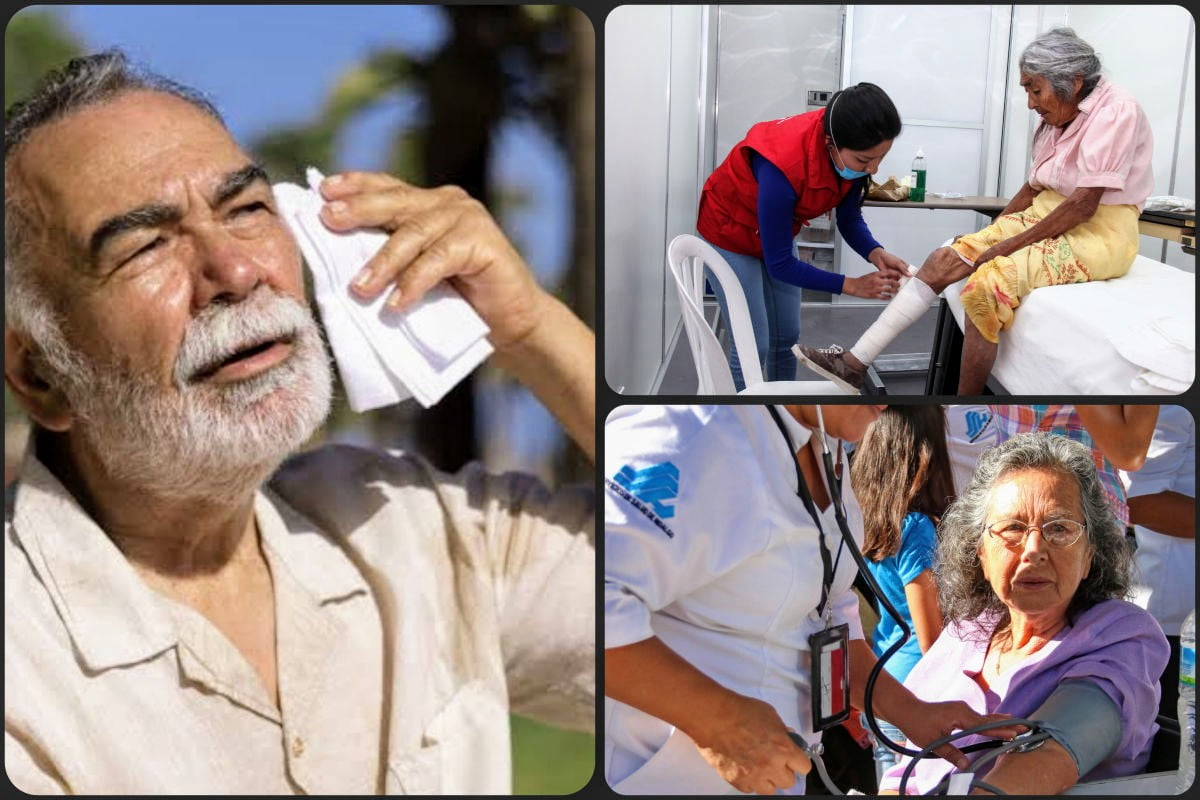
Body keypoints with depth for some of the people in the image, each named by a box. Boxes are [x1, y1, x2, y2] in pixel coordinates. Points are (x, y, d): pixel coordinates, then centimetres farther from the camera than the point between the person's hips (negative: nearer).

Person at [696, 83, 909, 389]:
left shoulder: (852, 152, -23)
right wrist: (853, 285, -29)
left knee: (786, 338, 9)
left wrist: (876, 254, -26)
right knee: (754, 346, -9)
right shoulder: (784, 164, -41)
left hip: (778, 232, 7)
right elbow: (779, 264, -30)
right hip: (731, 233, -7)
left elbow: (849, 219, -6)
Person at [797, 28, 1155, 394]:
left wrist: (1010, 245, -19)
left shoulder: (1116, 111, -18)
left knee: (987, 284, -29)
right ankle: (854, 364, -7)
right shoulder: (1058, 119, 7)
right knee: (943, 260, -5)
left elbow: (1083, 204, -23)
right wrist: (988, 237, 5)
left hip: (1097, 232, -9)